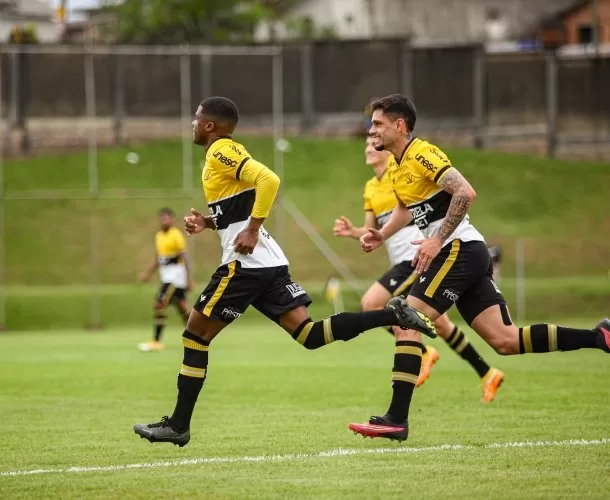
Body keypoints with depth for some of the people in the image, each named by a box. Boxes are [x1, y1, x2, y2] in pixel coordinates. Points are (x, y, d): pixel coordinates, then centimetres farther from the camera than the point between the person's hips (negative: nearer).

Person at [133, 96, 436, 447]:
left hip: (245, 262, -9)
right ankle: (393, 315, -8)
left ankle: (179, 425, 2)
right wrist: (207, 223, 14)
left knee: (195, 336, -1)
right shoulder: (225, 154, 21)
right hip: (269, 262, 9)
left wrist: (252, 231, -23)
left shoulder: (221, 152, -9)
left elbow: (268, 180, -24)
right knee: (309, 335, 1)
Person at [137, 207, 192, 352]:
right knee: (182, 307, 12)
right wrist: (148, 273, 12)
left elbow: (184, 258, -14)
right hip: (166, 276, 8)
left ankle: (156, 342, -11)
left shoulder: (176, 235, -12)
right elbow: (158, 259, 21)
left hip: (176, 276, -8)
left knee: (159, 305, -13)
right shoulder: (159, 236, 13)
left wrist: (188, 280, -17)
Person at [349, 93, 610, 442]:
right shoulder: (397, 168, 17)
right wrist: (381, 235, 16)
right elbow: (407, 207, 35)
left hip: (460, 250, -10)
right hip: (465, 255, 10)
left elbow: (465, 193, -23)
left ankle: (397, 420, -16)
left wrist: (437, 240, -22)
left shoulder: (422, 153, -12)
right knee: (505, 340, 3)